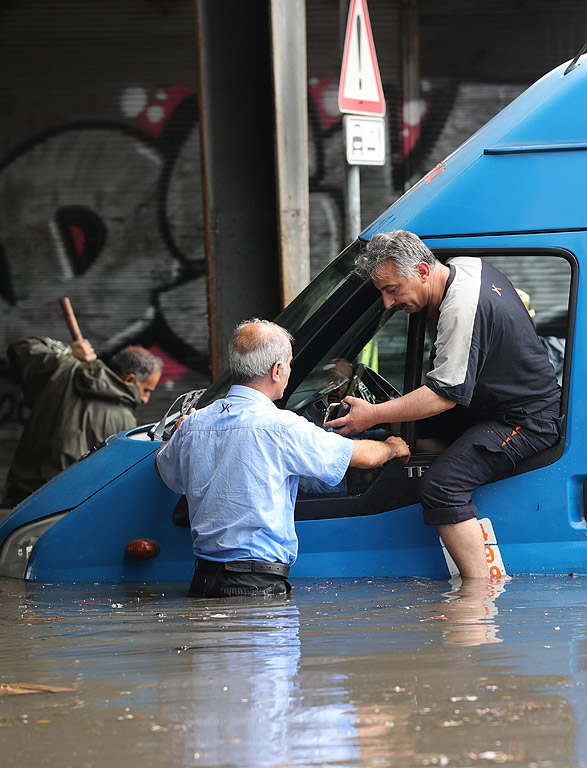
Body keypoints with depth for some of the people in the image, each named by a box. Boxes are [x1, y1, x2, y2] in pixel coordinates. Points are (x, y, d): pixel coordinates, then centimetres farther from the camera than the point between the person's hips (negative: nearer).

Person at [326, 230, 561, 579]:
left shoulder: (462, 308, -27)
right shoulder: (465, 265, 4)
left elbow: (445, 395, -26)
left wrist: (373, 415, -21)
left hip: (527, 420, -11)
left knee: (441, 486, -25)